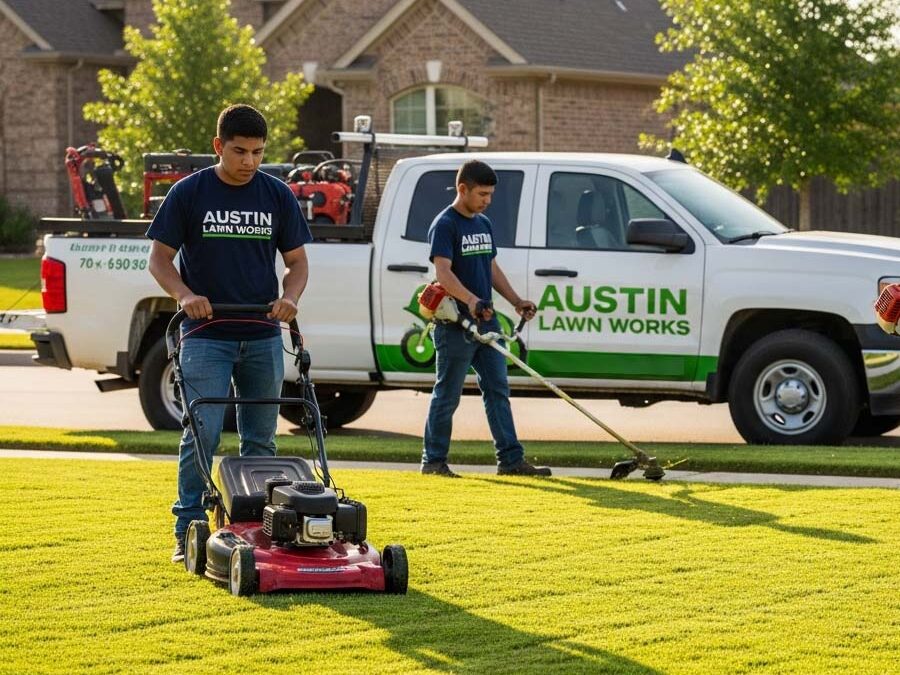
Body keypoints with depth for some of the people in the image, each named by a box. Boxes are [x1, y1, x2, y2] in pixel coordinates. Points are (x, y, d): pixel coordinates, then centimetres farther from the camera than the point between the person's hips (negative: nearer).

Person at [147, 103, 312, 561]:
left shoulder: (277, 196, 5)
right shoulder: (188, 193, -2)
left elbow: (297, 261, 9)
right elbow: (159, 258, 0)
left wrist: (289, 297, -11)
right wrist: (185, 295, -18)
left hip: (263, 338, 3)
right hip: (206, 336, -3)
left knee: (260, 437, 8)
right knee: (202, 433, -9)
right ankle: (188, 530, -4)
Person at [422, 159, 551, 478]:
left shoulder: (484, 224, 15)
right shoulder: (444, 225, -11)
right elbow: (443, 272, -23)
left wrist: (516, 301, 13)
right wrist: (471, 300, -37)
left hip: (486, 322, 8)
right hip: (455, 325, -8)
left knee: (498, 390, 6)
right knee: (447, 395, -1)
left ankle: (510, 459, 8)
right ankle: (433, 460, 8)